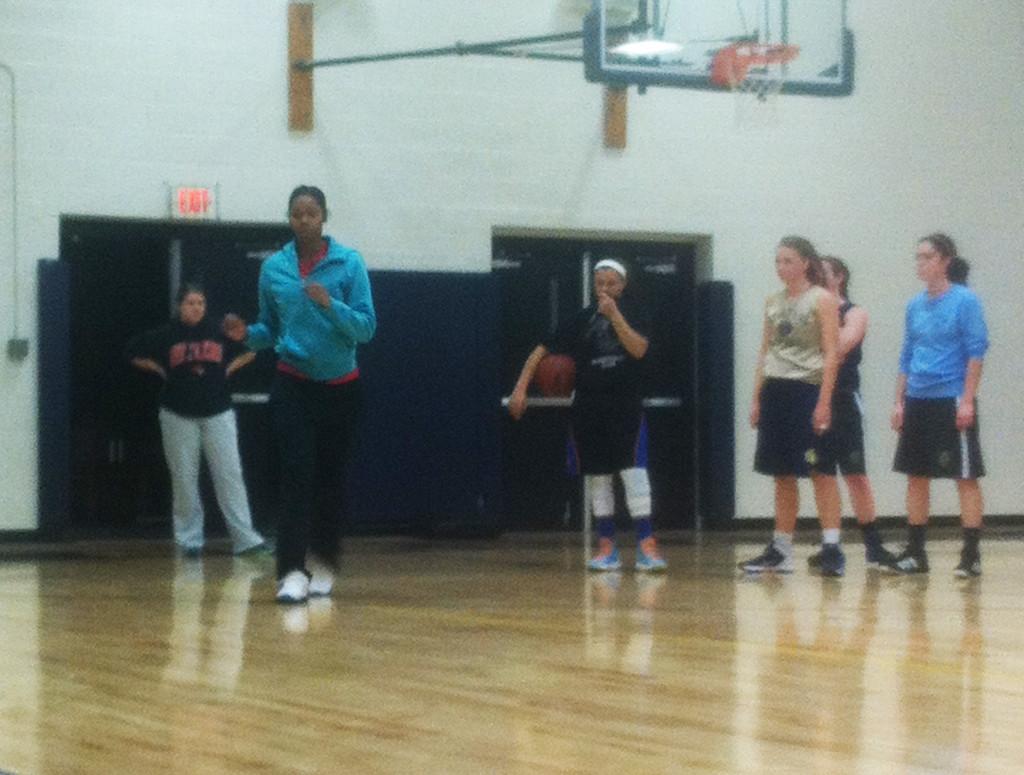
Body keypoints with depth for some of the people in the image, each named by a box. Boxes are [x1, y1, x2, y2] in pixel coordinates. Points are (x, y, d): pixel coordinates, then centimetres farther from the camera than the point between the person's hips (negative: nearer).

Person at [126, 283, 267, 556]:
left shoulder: (220, 332, 0)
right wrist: (162, 371, 3)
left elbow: (250, 350, 14)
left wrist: (228, 369, 4)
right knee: (184, 480, 4)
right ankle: (189, 538, 13)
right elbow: (135, 354, 9)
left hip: (217, 414, 0)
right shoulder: (166, 335, -1)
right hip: (179, 416, 0)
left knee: (230, 475, -5)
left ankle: (245, 538, -7)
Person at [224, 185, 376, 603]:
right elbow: (271, 330, 11)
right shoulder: (274, 267, 1)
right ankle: (293, 572, -19)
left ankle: (323, 567, 23)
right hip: (293, 384, 0)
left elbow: (367, 326, -10)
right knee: (297, 471, -14)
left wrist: (331, 305, -26)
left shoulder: (349, 263, -6)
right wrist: (247, 333, -11)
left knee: (330, 476, 7)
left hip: (341, 387, 0)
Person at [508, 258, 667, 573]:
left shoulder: (631, 313, 1)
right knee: (597, 475, 5)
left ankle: (646, 546, -16)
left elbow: (639, 349, -16)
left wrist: (614, 315, -23)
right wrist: (520, 389, -5)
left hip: (625, 406, -2)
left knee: (633, 470, -14)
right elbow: (541, 351, 4)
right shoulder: (581, 320, 4)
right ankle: (607, 547, 13)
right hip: (589, 408, 2)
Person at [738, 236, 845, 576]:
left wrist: (824, 401, -16)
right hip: (776, 392, 6)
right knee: (783, 475, 9)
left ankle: (832, 548, -6)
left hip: (808, 390, -6)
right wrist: (756, 398, 11)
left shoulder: (822, 300, -3)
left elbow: (831, 354, -9)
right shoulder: (773, 302, 15)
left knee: (821, 471, -6)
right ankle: (780, 551, 14)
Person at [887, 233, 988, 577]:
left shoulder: (965, 301, -6)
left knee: (966, 476, -2)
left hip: (952, 402, -6)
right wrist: (899, 402, 12)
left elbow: (976, 352, -9)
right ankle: (915, 552, 17)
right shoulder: (915, 306, 11)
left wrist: (967, 400, -15)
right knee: (916, 476, 9)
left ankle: (971, 555, 1)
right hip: (918, 402, 7)